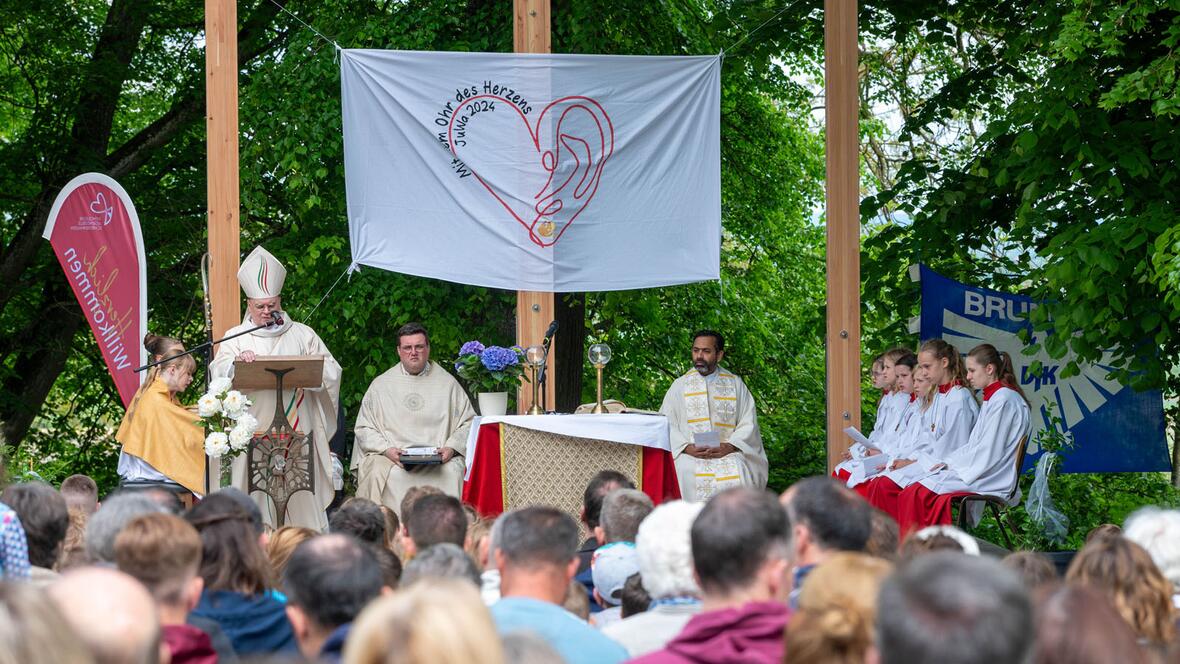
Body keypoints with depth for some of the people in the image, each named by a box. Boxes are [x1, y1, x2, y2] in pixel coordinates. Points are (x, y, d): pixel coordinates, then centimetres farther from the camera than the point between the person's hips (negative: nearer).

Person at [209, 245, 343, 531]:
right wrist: (236, 361, -25)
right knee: (257, 497, -7)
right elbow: (218, 372, -3)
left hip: (297, 432, 1)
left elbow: (331, 370, 8)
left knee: (301, 499, -4)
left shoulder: (302, 335, 14)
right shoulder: (235, 337, 12)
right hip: (253, 430, -1)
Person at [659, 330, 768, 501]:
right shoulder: (680, 386, 15)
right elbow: (666, 424, 5)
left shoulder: (735, 384, 15)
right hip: (689, 455, 0)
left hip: (727, 453, 0)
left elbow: (748, 423, 7)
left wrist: (729, 447, -11)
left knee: (737, 474, -32)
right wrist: (687, 448, -12)